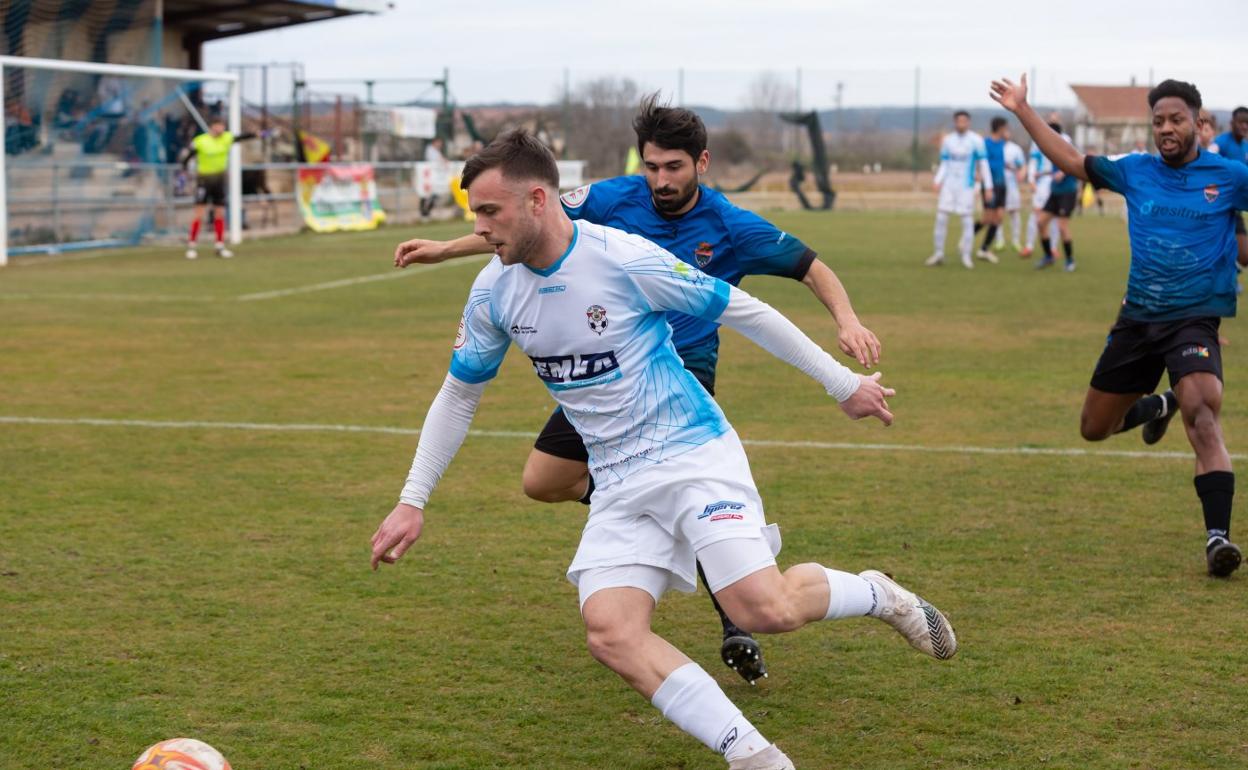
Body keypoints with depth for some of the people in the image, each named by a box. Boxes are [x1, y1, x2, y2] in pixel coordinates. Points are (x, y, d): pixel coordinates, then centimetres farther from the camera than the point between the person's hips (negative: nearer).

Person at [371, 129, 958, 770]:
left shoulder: (625, 259, -17)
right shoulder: (493, 291, -1)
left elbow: (742, 311, -7)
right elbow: (459, 394, 14)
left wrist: (842, 382, -1)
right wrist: (412, 501, 10)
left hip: (693, 453, -5)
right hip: (618, 486, 5)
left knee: (764, 609, -22)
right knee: (610, 633, -19)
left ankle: (876, 594, 10)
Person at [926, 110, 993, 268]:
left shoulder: (976, 140, -5)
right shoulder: (947, 140, 6)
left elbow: (983, 164, -3)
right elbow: (944, 164, 11)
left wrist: (988, 186, -5)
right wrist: (937, 181, -5)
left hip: (966, 185, -3)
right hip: (949, 184, 3)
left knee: (967, 219, -4)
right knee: (941, 217, -4)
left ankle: (966, 256, 5)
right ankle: (939, 253, 7)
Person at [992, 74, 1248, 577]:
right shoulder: (1135, 172, 5)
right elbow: (1070, 161, 13)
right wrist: (1022, 110, 11)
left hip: (1194, 320, -4)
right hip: (1137, 319, 4)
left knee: (1202, 414, -29)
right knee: (1094, 428, 14)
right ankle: (1157, 406, 46)